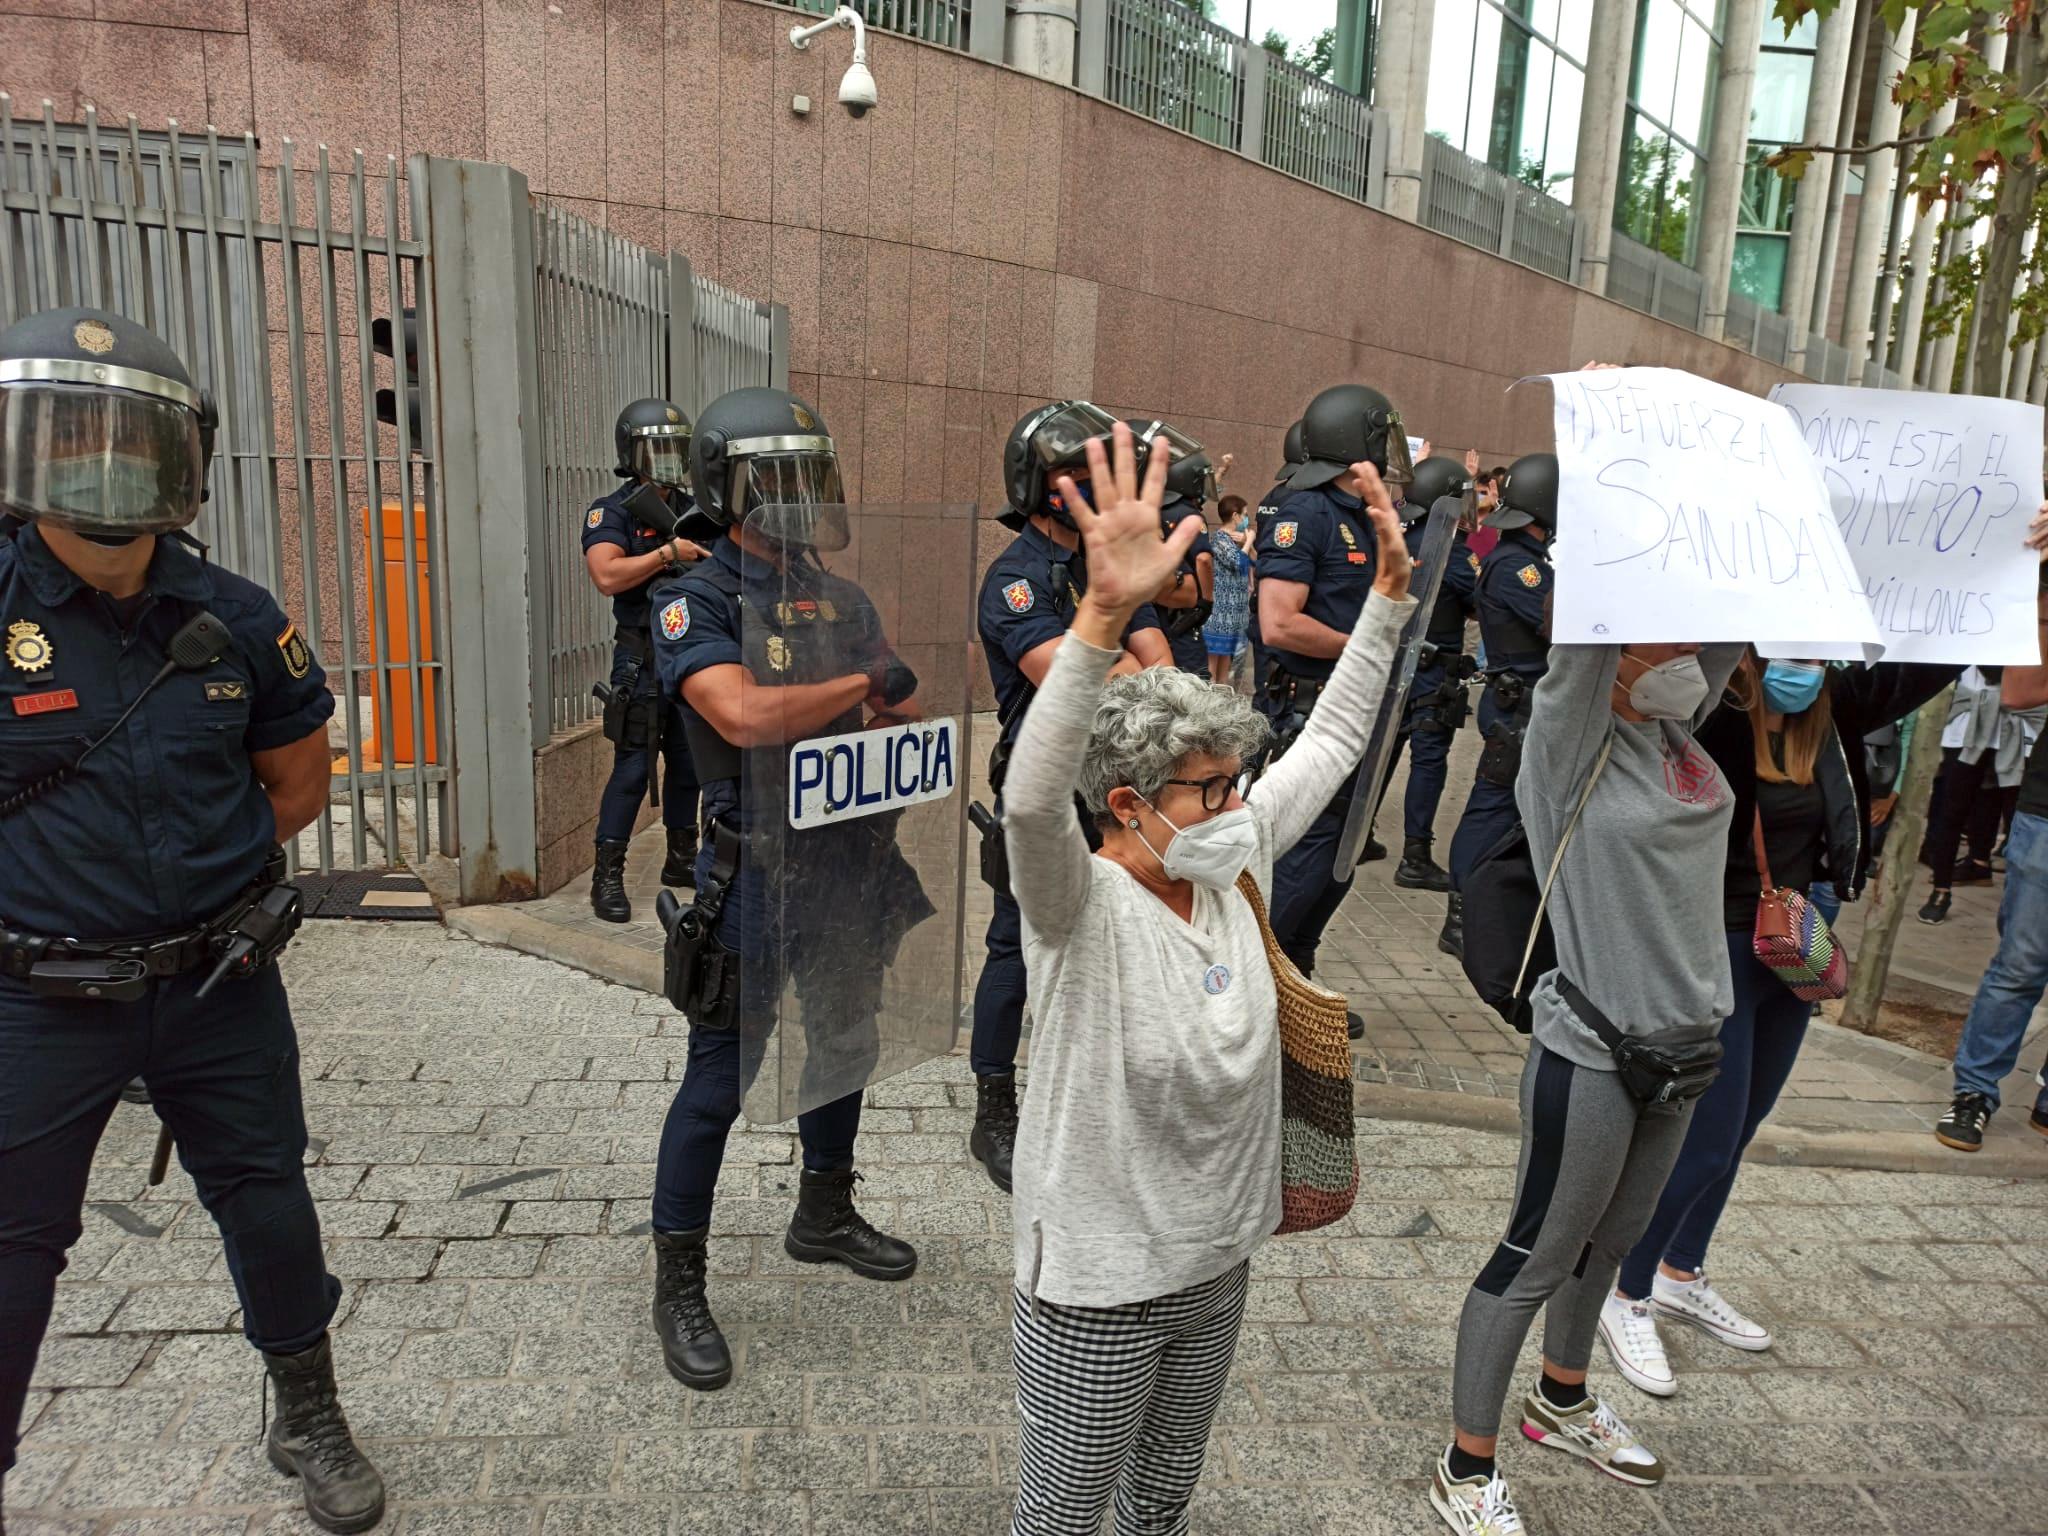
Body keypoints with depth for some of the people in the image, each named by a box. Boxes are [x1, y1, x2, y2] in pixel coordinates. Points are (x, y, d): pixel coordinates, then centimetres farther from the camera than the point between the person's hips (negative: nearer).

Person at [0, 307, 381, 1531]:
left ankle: (310, 1424, 37)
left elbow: (298, 783, 8)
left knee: (267, 1201, 15)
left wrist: (204, 869, 1)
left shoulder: (234, 621, -4)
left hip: (221, 983, 3)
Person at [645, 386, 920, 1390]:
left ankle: (823, 1217, 43)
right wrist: (864, 683, -17)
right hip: (758, 873, -7)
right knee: (720, 1081, 3)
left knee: (845, 1047, 21)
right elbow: (744, 714, -28)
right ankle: (678, 1286, 20)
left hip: (851, 865, 7)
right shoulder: (696, 600, -12)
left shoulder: (840, 598, 8)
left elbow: (902, 710, 10)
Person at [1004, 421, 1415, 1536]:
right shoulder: (1080, 904, -25)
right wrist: (1105, 617, -58)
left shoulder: (1234, 866, -6)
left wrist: (1390, 588, -4)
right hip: (1098, 1284, -6)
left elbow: (1331, 740, 2)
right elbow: (1033, 800, -47)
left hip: (1219, 1260, 6)